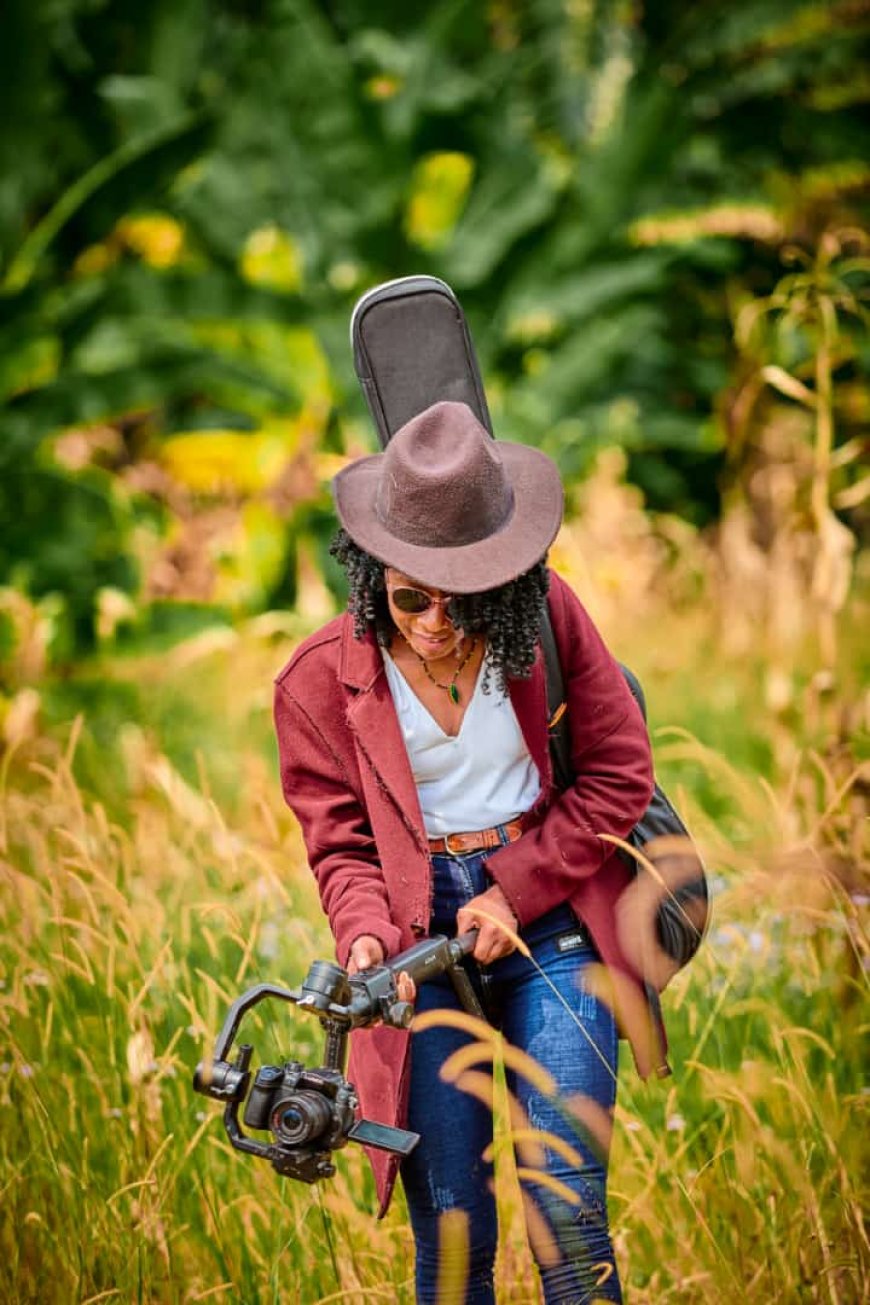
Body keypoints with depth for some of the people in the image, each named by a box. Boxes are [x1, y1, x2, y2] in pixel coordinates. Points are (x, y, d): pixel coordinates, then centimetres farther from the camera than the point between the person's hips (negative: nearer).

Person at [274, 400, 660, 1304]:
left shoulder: (547, 616, -3)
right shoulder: (323, 678, -3)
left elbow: (618, 774, 2)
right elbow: (341, 841, 2)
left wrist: (517, 890, -7)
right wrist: (365, 937, -19)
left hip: (548, 917, 0)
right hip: (421, 932, 0)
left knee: (565, 1208, -8)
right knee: (452, 1228, -2)